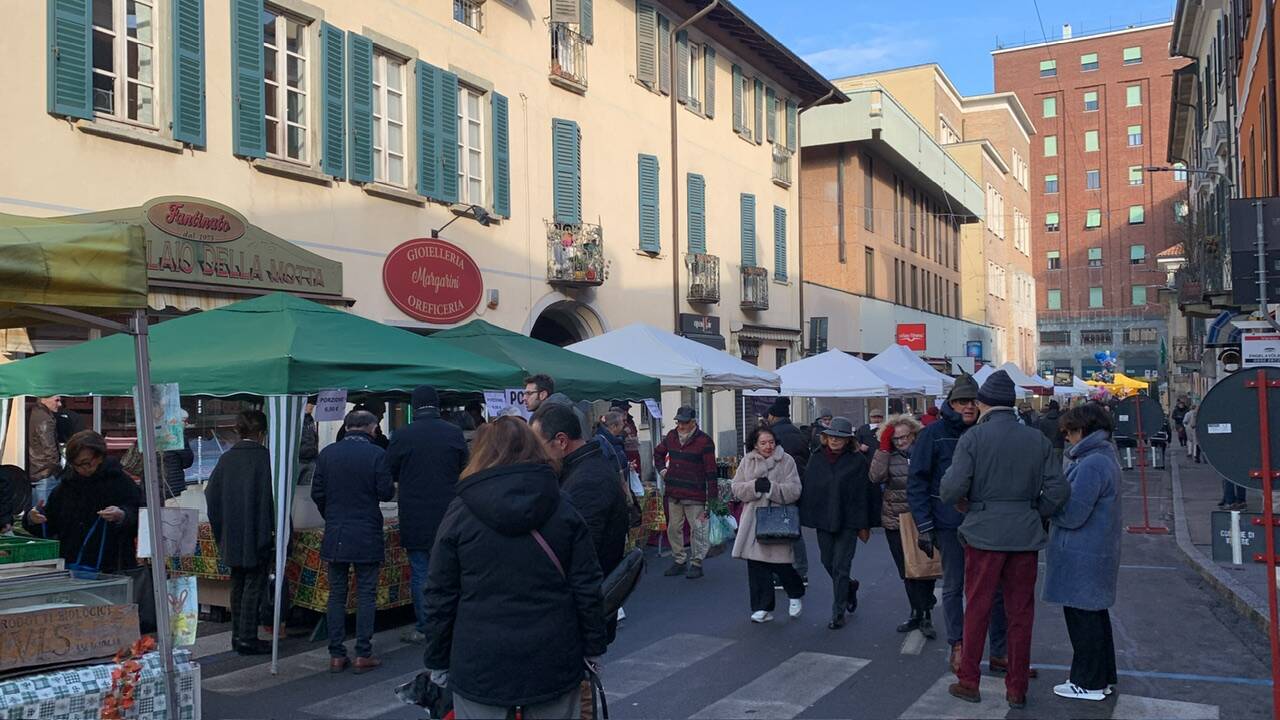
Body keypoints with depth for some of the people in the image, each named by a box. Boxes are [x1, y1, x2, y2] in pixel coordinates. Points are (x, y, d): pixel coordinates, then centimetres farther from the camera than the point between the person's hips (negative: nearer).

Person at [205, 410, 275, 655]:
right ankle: (247, 639, 3)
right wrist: (279, 531, -7)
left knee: (237, 585, 16)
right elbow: (273, 496, -15)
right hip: (258, 535, -5)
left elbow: (211, 492, 7)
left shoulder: (226, 458, 2)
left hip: (232, 536, 6)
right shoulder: (264, 457, -13)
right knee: (254, 587, 2)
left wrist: (221, 531, 14)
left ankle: (237, 635, 23)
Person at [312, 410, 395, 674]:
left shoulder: (327, 453, 1)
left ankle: (336, 655, 12)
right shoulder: (377, 454, -10)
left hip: (335, 535, 3)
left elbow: (317, 493, 4)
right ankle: (363, 655, 6)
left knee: (337, 595, 10)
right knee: (366, 595, 5)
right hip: (367, 535, -3)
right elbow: (386, 493, -9)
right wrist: (392, 488, 13)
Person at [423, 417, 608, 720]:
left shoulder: (460, 511, -4)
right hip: (554, 662, 2)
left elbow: (440, 595, -2)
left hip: (480, 667, -1)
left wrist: (437, 662, 9)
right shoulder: (563, 507, 0)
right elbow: (587, 586, 0)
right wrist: (594, 648, 10)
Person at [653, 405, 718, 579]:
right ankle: (679, 560, 24)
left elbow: (710, 471, -10)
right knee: (673, 528, 12)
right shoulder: (671, 436, 8)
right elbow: (658, 452, 29)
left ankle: (696, 563, 9)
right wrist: (662, 469, 13)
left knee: (697, 529, -1)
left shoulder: (704, 441, -10)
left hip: (694, 495, -6)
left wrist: (712, 496, -13)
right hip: (673, 493, 6)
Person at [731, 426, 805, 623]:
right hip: (754, 521, 3)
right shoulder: (747, 461, 8)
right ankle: (763, 608, 14)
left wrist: (771, 487, -21)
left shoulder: (786, 461, -1)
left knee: (780, 564, -1)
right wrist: (754, 486, -14)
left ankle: (796, 595, 29)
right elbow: (737, 489, 4)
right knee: (756, 565, 2)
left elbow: (794, 490, -8)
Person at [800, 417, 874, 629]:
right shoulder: (816, 460, 7)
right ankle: (850, 587, 42)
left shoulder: (857, 461, -4)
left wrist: (864, 525, -6)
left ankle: (838, 613, 7)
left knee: (840, 567, -3)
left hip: (848, 521, -4)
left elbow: (863, 494, -4)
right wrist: (807, 518, 2)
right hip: (823, 520, 4)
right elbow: (808, 490, 8)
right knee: (828, 563, 13)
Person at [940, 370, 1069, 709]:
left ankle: (968, 681, 19)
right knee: (1020, 614, 11)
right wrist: (1035, 514, 13)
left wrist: (962, 503, 6)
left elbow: (951, 490, -15)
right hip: (1025, 536, 3)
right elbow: (1058, 490, 0)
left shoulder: (973, 437, -9)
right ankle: (1017, 689, 19)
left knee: (977, 610, 9)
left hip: (984, 534, -3)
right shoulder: (1038, 439, 2)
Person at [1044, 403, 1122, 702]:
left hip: (1082, 557, -10)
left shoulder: (1091, 465, -23)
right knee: (1094, 615, 19)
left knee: (1082, 618, 1)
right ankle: (1103, 677, 30)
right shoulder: (1105, 457, 11)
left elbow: (1072, 514, -22)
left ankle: (1088, 683, 12)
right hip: (1098, 551, 10)